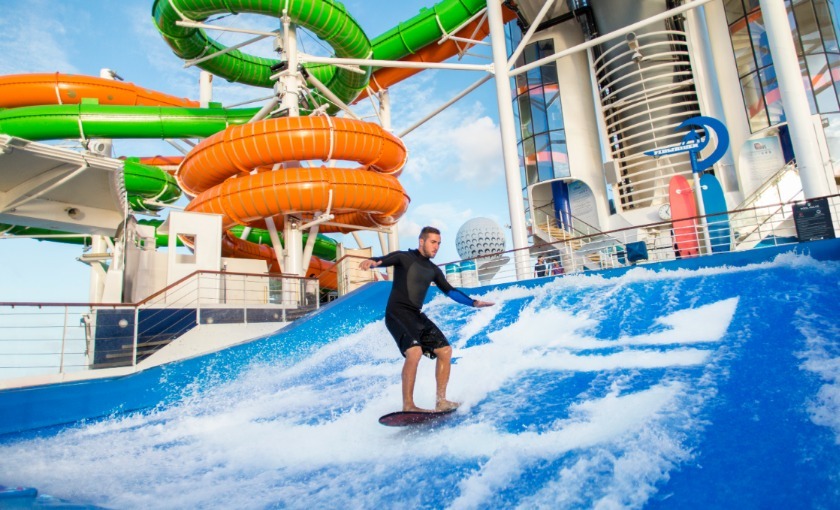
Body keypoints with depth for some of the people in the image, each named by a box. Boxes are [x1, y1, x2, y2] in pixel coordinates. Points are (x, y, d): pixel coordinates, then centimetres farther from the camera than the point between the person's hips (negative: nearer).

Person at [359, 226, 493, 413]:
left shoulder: (433, 270, 17)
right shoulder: (403, 257, -2)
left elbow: (449, 290, 22)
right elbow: (384, 260, -19)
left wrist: (473, 302, 14)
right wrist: (371, 261, -44)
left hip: (417, 315, 8)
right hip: (397, 312, -8)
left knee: (445, 350, 2)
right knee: (415, 351, -27)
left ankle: (440, 400, 9)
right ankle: (408, 405, -19)